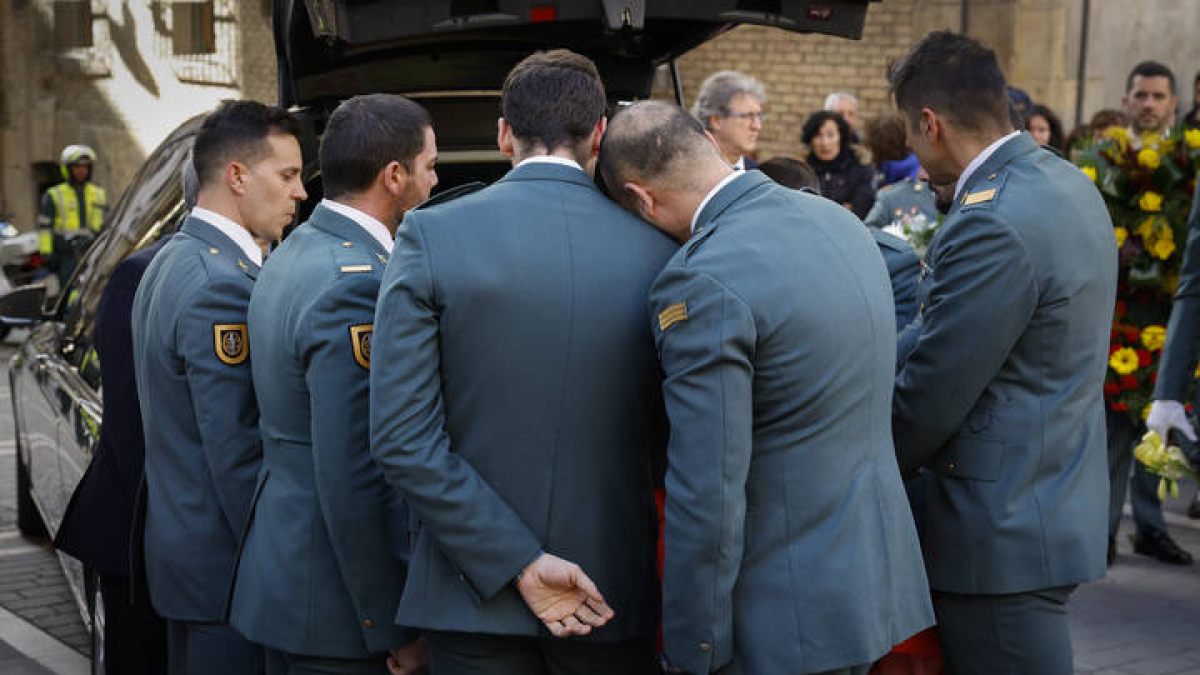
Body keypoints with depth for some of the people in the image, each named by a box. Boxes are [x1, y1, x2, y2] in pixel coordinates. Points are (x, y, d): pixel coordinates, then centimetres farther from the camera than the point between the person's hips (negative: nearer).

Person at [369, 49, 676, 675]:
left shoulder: (429, 236, -10)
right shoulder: (656, 250, -6)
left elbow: (402, 439, -15)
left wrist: (517, 564, -13)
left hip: (473, 595, -1)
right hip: (617, 587, 2)